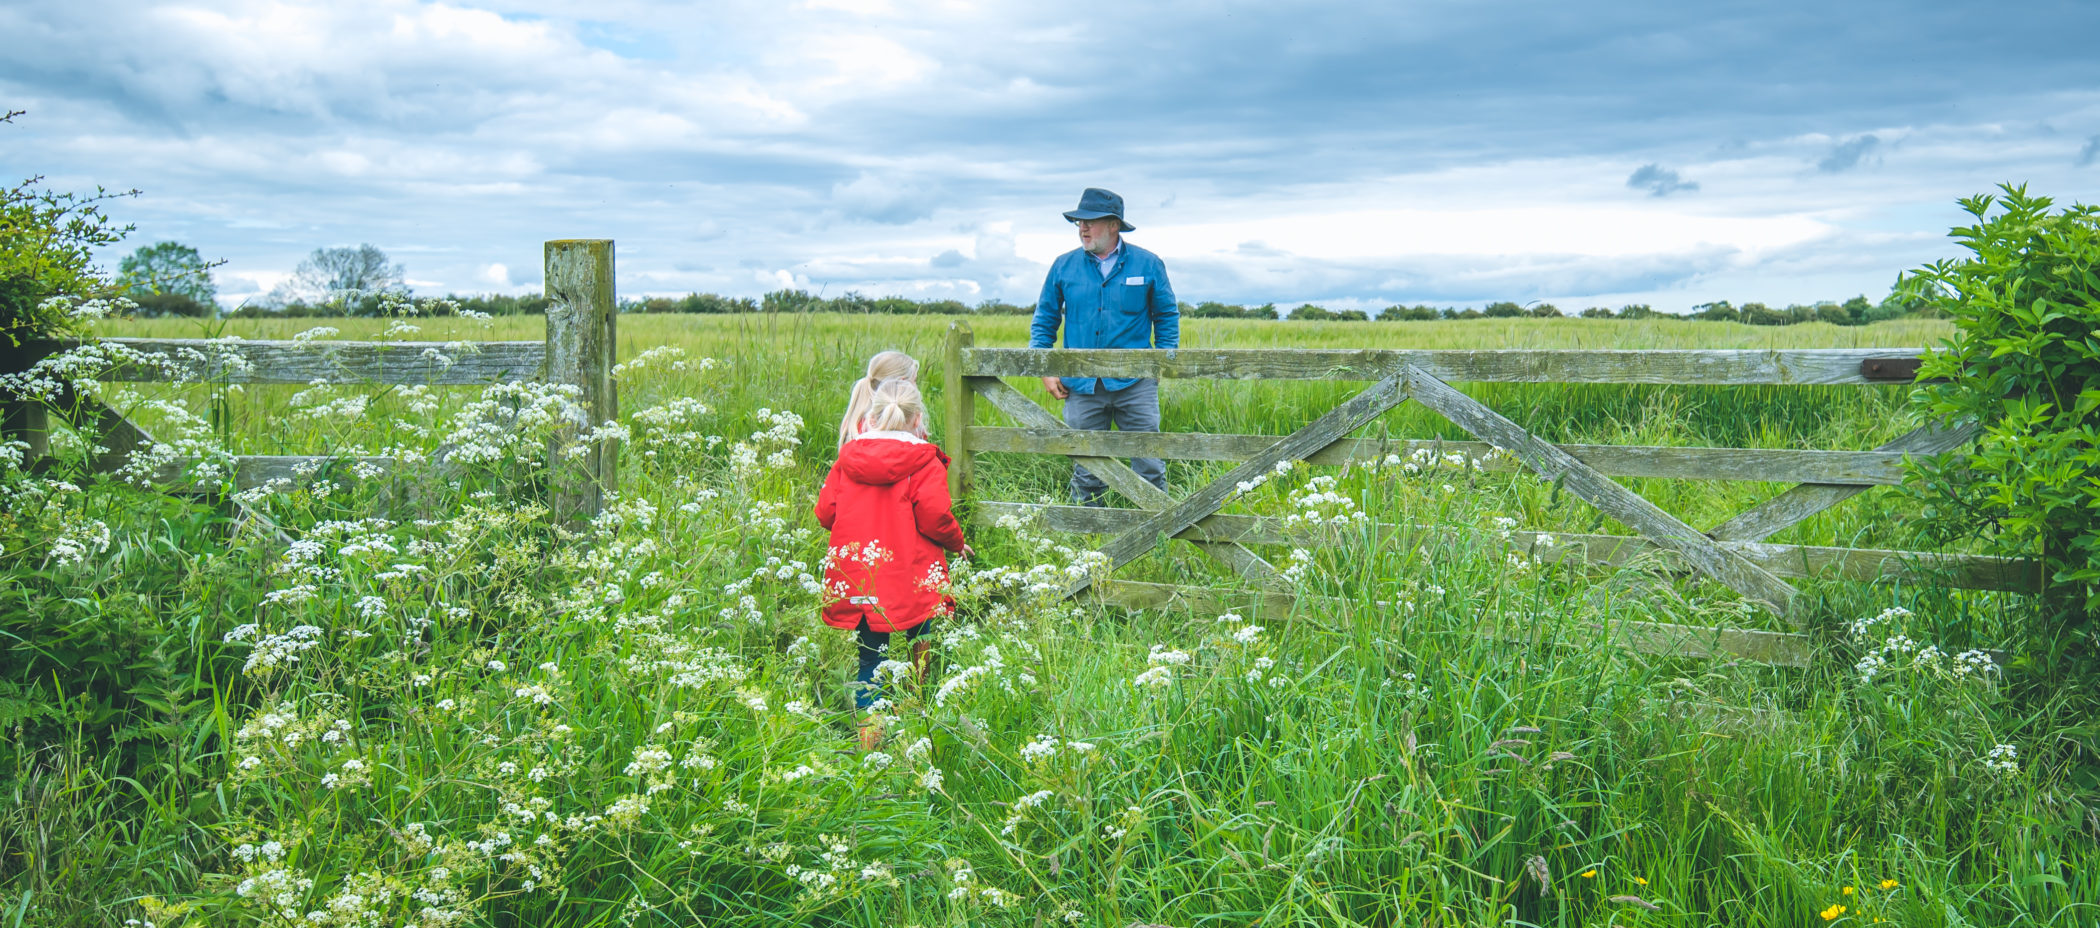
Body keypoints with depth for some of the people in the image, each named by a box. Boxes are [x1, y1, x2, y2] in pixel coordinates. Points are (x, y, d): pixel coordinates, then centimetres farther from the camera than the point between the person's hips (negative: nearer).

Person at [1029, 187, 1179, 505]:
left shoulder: (1147, 264, 3)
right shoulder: (1064, 266, 7)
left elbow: (1168, 316, 12)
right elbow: (1044, 319, 14)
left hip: (1135, 384, -1)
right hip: (1082, 385, 2)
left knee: (1149, 464, -1)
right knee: (1086, 470, 7)